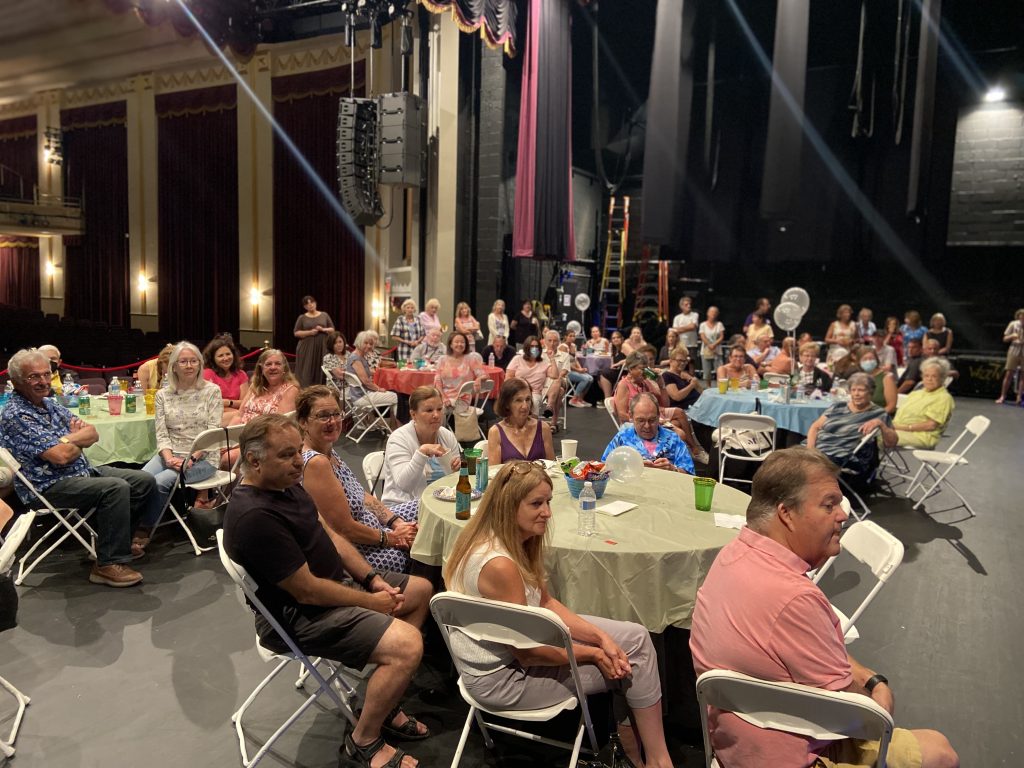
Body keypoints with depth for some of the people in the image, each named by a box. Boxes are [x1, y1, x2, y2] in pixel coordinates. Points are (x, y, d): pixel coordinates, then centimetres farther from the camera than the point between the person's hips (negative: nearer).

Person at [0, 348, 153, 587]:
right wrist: (78, 440, -2)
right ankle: (108, 564, -23)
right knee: (116, 488, -31)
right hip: (49, 486, -9)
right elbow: (61, 456, -24)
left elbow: (92, 433, 7)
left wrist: (68, 439, -14)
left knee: (145, 481, 2)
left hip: (82, 470, 9)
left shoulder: (50, 403, 11)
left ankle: (118, 541, 18)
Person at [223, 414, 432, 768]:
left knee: (421, 590, 14)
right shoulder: (255, 517, -30)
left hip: (339, 581, 11)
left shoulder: (285, 484, 2)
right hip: (301, 617, -10)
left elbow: (329, 535, 10)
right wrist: (371, 602, -14)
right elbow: (307, 591, -26)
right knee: (408, 645, -24)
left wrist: (373, 579, 0)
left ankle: (383, 701, 19)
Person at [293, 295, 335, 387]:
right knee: (306, 372, -5)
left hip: (322, 348, 1)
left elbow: (332, 329, 9)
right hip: (306, 348, -1)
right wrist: (309, 332, -12)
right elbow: (296, 333, 2)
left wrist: (323, 329, -10)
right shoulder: (302, 318, 6)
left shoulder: (324, 315, 9)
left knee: (321, 371, -3)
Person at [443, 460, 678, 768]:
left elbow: (546, 603, 4)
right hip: (503, 677, -9)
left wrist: (601, 637, -8)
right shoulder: (499, 565, -32)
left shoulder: (516, 541, -3)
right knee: (630, 665, -1)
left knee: (637, 638, 5)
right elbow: (527, 651, -24)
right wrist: (594, 653, -10)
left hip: (522, 639, 9)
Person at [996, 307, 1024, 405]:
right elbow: (1005, 339, 7)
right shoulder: (1013, 324, 1)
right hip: (1014, 350, 0)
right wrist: (1012, 336, -13)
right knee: (1009, 374, -2)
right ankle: (1002, 397, 2)